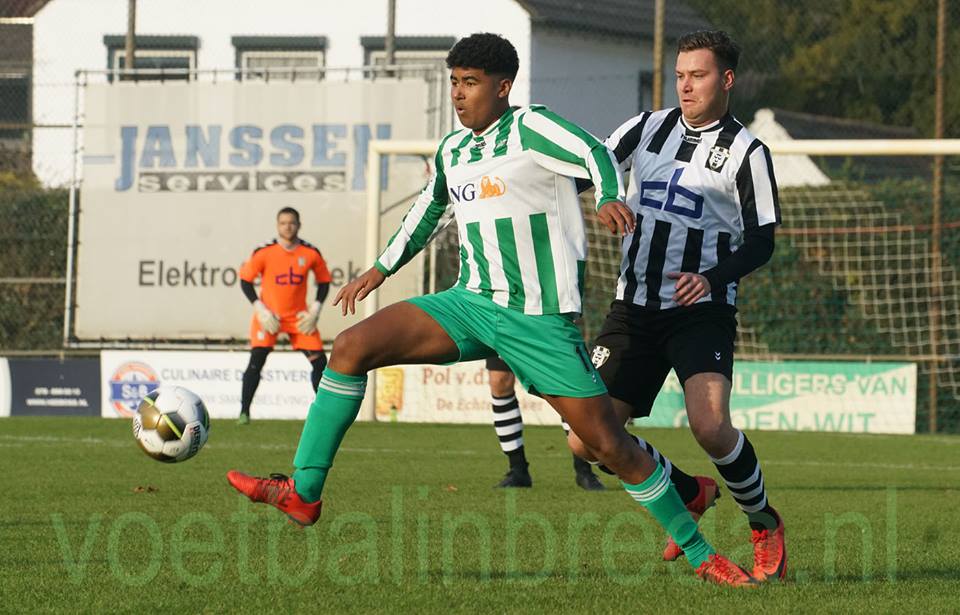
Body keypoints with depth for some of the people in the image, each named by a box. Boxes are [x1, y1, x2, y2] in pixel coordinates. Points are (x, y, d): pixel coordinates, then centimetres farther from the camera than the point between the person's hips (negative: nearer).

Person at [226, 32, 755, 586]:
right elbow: (429, 211, 31)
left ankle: (700, 554, 10)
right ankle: (303, 494, -9)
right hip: (472, 305, 6)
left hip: (540, 321, -6)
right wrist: (380, 271, 34)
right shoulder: (453, 150, 12)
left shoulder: (529, 127, -8)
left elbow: (594, 154, -26)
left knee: (611, 445, -6)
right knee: (352, 346, -12)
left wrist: (610, 197, -47)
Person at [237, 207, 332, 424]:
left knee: (319, 361, -4)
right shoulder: (264, 252, -10)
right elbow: (245, 280, -4)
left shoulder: (311, 253, -3)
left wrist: (314, 310, -2)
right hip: (268, 316, -2)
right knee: (256, 360, -16)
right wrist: (261, 310, -12)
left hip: (299, 317, 2)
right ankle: (244, 412, -10)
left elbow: (324, 281, 10)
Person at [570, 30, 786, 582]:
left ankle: (765, 525, 1)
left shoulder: (746, 152, -4)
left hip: (701, 311, -5)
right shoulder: (648, 128, 9)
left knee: (710, 427, -26)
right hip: (634, 308, 5)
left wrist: (711, 277, -20)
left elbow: (761, 242, -4)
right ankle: (687, 493, 23)